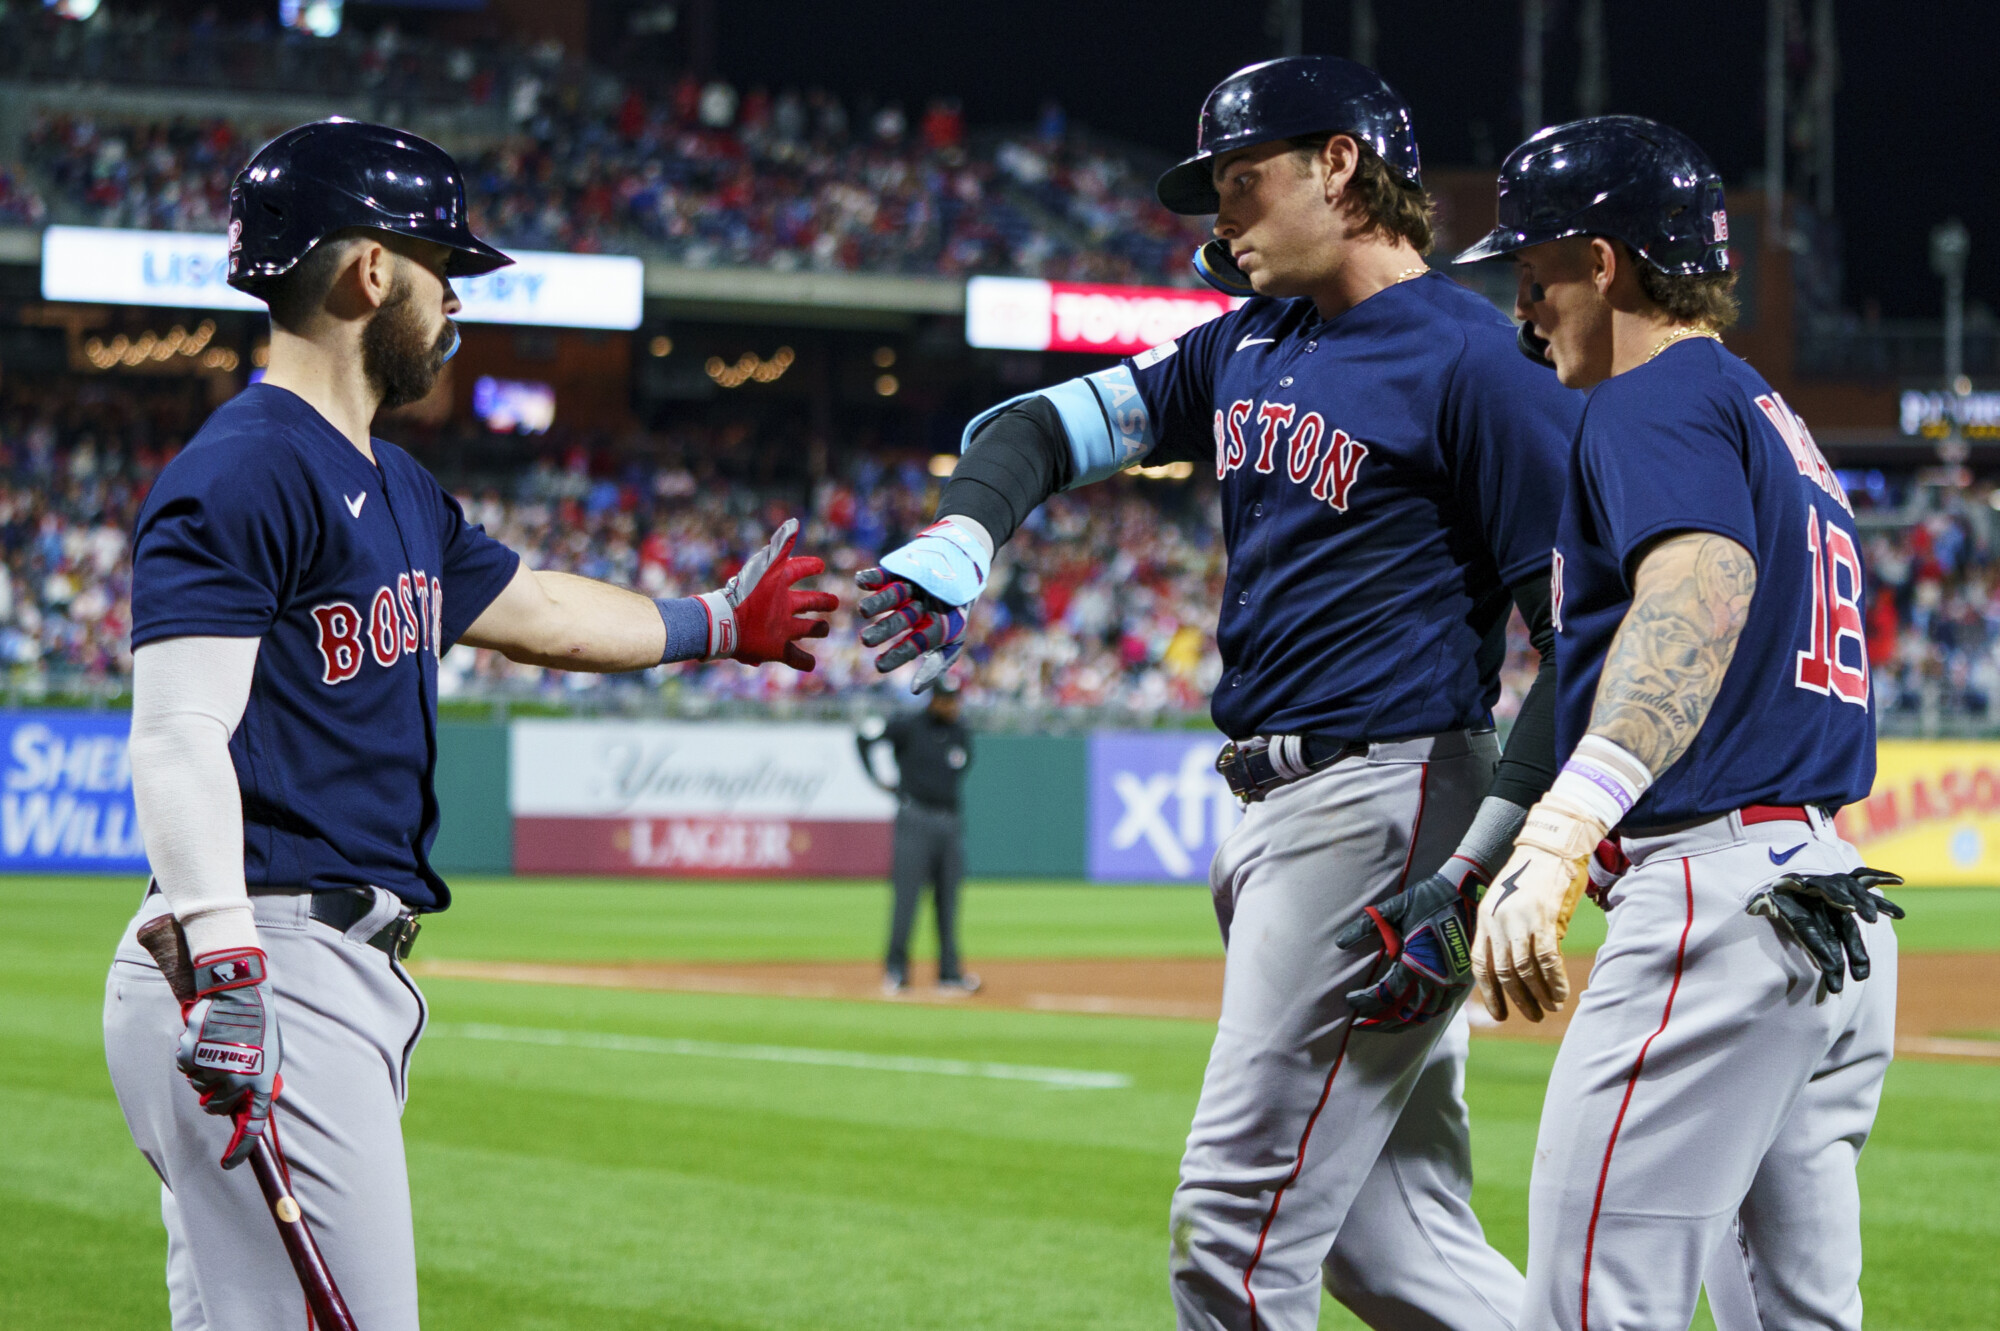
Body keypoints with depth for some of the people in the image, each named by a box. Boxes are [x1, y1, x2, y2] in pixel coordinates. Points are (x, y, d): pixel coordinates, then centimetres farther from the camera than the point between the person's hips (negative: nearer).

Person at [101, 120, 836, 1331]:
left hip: (354, 973, 10)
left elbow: (530, 606, 37)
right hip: (271, 969, -10)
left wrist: (714, 624, 52)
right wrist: (223, 972, -31)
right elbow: (178, 738, -22)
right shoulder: (240, 475, -12)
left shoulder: (396, 491, 19)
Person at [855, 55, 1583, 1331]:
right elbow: (1050, 425, 19)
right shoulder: (1252, 343, 16)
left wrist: (1469, 877, -21)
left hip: (1388, 808, -9)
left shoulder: (1475, 361, -11)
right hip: (1275, 816, 9)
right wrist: (957, 548, -4)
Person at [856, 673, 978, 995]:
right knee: (907, 895, -7)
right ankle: (896, 971, -2)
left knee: (948, 899, 4)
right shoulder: (908, 727, -4)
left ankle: (950, 973, 7)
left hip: (950, 822, 5)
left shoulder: (961, 734, 11)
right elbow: (865, 737, 3)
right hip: (915, 820, -5)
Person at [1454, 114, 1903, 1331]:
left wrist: (1557, 839, -39)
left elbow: (1704, 589, -26)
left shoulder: (1659, 400, -6)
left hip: (1718, 888, -10)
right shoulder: (1779, 423, 25)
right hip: (1842, 911, 10)